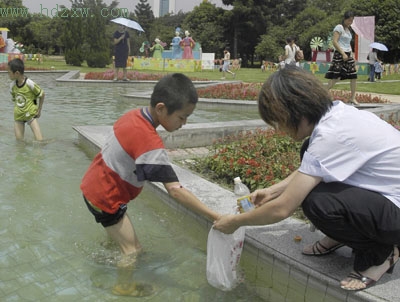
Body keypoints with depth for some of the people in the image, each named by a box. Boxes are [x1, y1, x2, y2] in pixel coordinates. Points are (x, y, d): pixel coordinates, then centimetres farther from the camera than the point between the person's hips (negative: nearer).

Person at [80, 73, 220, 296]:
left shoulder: (134, 115, -8)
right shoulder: (151, 143, -33)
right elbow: (176, 191, -36)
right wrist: (216, 217, -34)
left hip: (94, 185, 10)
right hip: (105, 197, -9)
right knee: (133, 250, 1)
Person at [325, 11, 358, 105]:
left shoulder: (348, 29, 19)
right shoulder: (339, 27, -5)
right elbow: (334, 42, -15)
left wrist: (351, 55, 13)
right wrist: (343, 53, -19)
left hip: (348, 55, 8)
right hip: (339, 54, -8)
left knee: (354, 76, 3)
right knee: (336, 77, -14)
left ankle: (352, 98, 10)